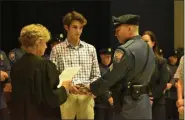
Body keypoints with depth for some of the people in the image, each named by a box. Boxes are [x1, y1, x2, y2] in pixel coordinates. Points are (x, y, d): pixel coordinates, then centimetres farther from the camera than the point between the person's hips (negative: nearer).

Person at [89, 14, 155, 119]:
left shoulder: (125, 50, -16)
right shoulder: (148, 48, 11)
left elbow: (109, 77, -13)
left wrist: (91, 89, 3)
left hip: (129, 106, -8)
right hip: (144, 104, 8)